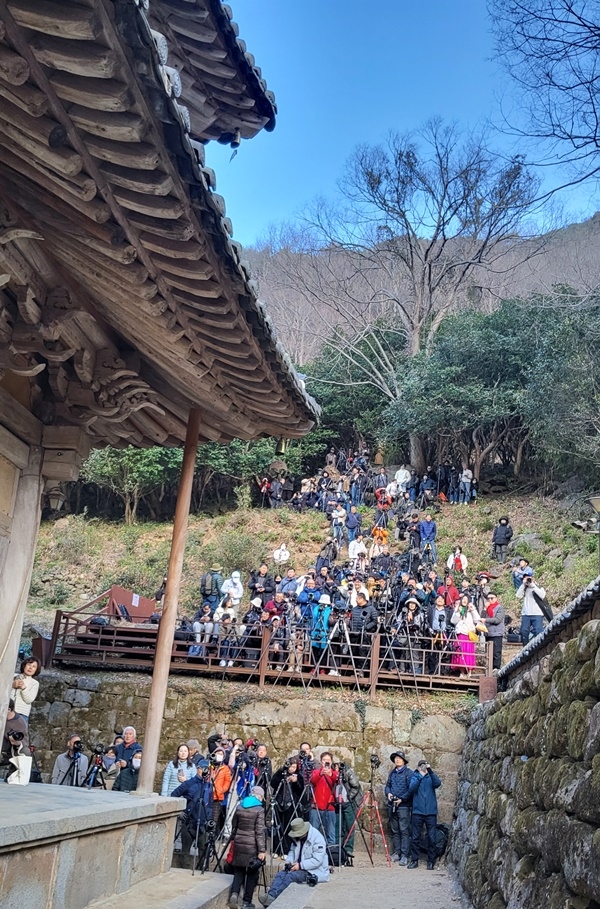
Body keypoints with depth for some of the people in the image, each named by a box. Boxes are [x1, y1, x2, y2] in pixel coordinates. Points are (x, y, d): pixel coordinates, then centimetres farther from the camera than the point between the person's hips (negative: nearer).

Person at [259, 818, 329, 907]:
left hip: (314, 871, -8)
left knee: (290, 876, -29)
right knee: (280, 874, -17)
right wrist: (289, 861, -2)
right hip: (299, 868, 8)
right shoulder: (296, 837, 8)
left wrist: (300, 865, -24)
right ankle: (269, 896, -35)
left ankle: (272, 897, -36)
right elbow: (292, 851, 20)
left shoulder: (317, 838, -18)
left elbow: (317, 860, -23)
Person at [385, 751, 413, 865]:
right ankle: (396, 853, 19)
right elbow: (387, 785, 19)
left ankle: (404, 855, -5)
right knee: (394, 830, 11)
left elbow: (411, 789, -11)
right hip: (392, 805, 6)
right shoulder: (392, 772, 14)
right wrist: (388, 793, -1)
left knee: (404, 831, -7)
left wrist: (402, 799, -16)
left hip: (403, 805, -6)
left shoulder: (408, 772, -5)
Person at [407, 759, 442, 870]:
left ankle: (431, 861, 13)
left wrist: (430, 771, -25)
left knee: (432, 838, 2)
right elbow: (411, 789, -11)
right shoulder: (415, 777, 7)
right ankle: (414, 860, 13)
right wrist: (420, 777, -22)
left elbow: (438, 783, -13)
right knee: (415, 838, 2)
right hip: (418, 812, 0)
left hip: (431, 812, 0)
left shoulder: (431, 777, 8)